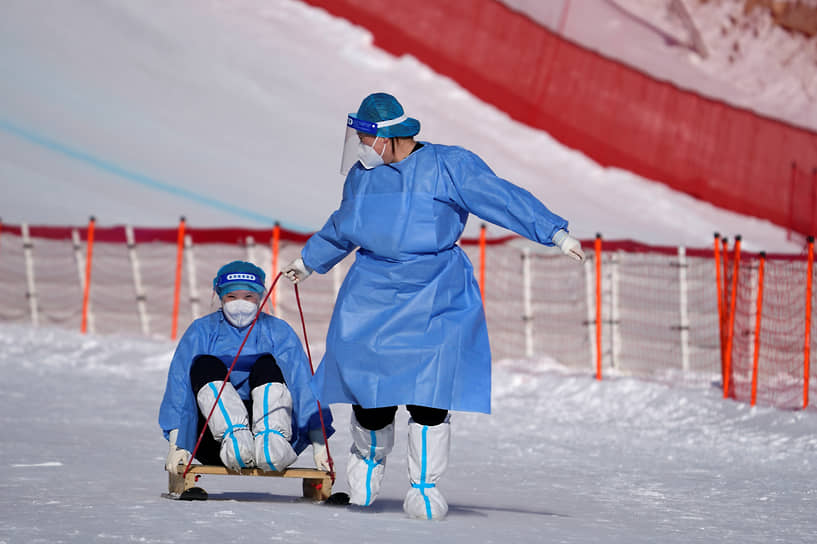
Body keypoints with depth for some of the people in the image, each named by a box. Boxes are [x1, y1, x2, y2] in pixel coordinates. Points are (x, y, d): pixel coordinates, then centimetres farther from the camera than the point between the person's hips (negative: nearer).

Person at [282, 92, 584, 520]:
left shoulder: (448, 166, -6)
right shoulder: (362, 175, 12)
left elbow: (502, 199, -11)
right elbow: (342, 228, 31)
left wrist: (555, 232, -19)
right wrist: (310, 260, 45)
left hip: (435, 296, -4)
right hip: (372, 295, 4)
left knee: (428, 395, -11)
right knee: (369, 391, 1)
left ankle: (424, 486, 2)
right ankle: (369, 456, 31)